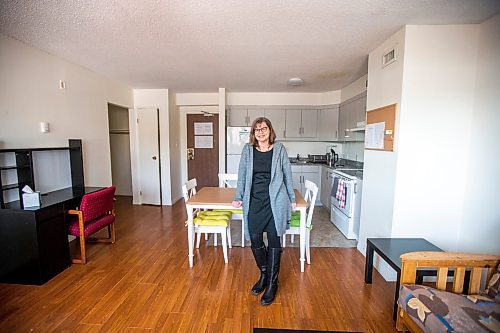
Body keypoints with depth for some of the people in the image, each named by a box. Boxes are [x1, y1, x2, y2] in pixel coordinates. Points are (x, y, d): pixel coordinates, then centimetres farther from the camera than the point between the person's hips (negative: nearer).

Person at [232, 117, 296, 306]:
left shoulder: (279, 149, 0)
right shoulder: (248, 150, 4)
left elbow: (287, 175, 6)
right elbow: (242, 175, 8)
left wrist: (292, 199, 8)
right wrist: (238, 197, 3)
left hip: (275, 202, -2)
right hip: (254, 202, 2)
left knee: (274, 241, 5)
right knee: (255, 240, 7)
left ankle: (272, 283, 24)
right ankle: (264, 274, 34)